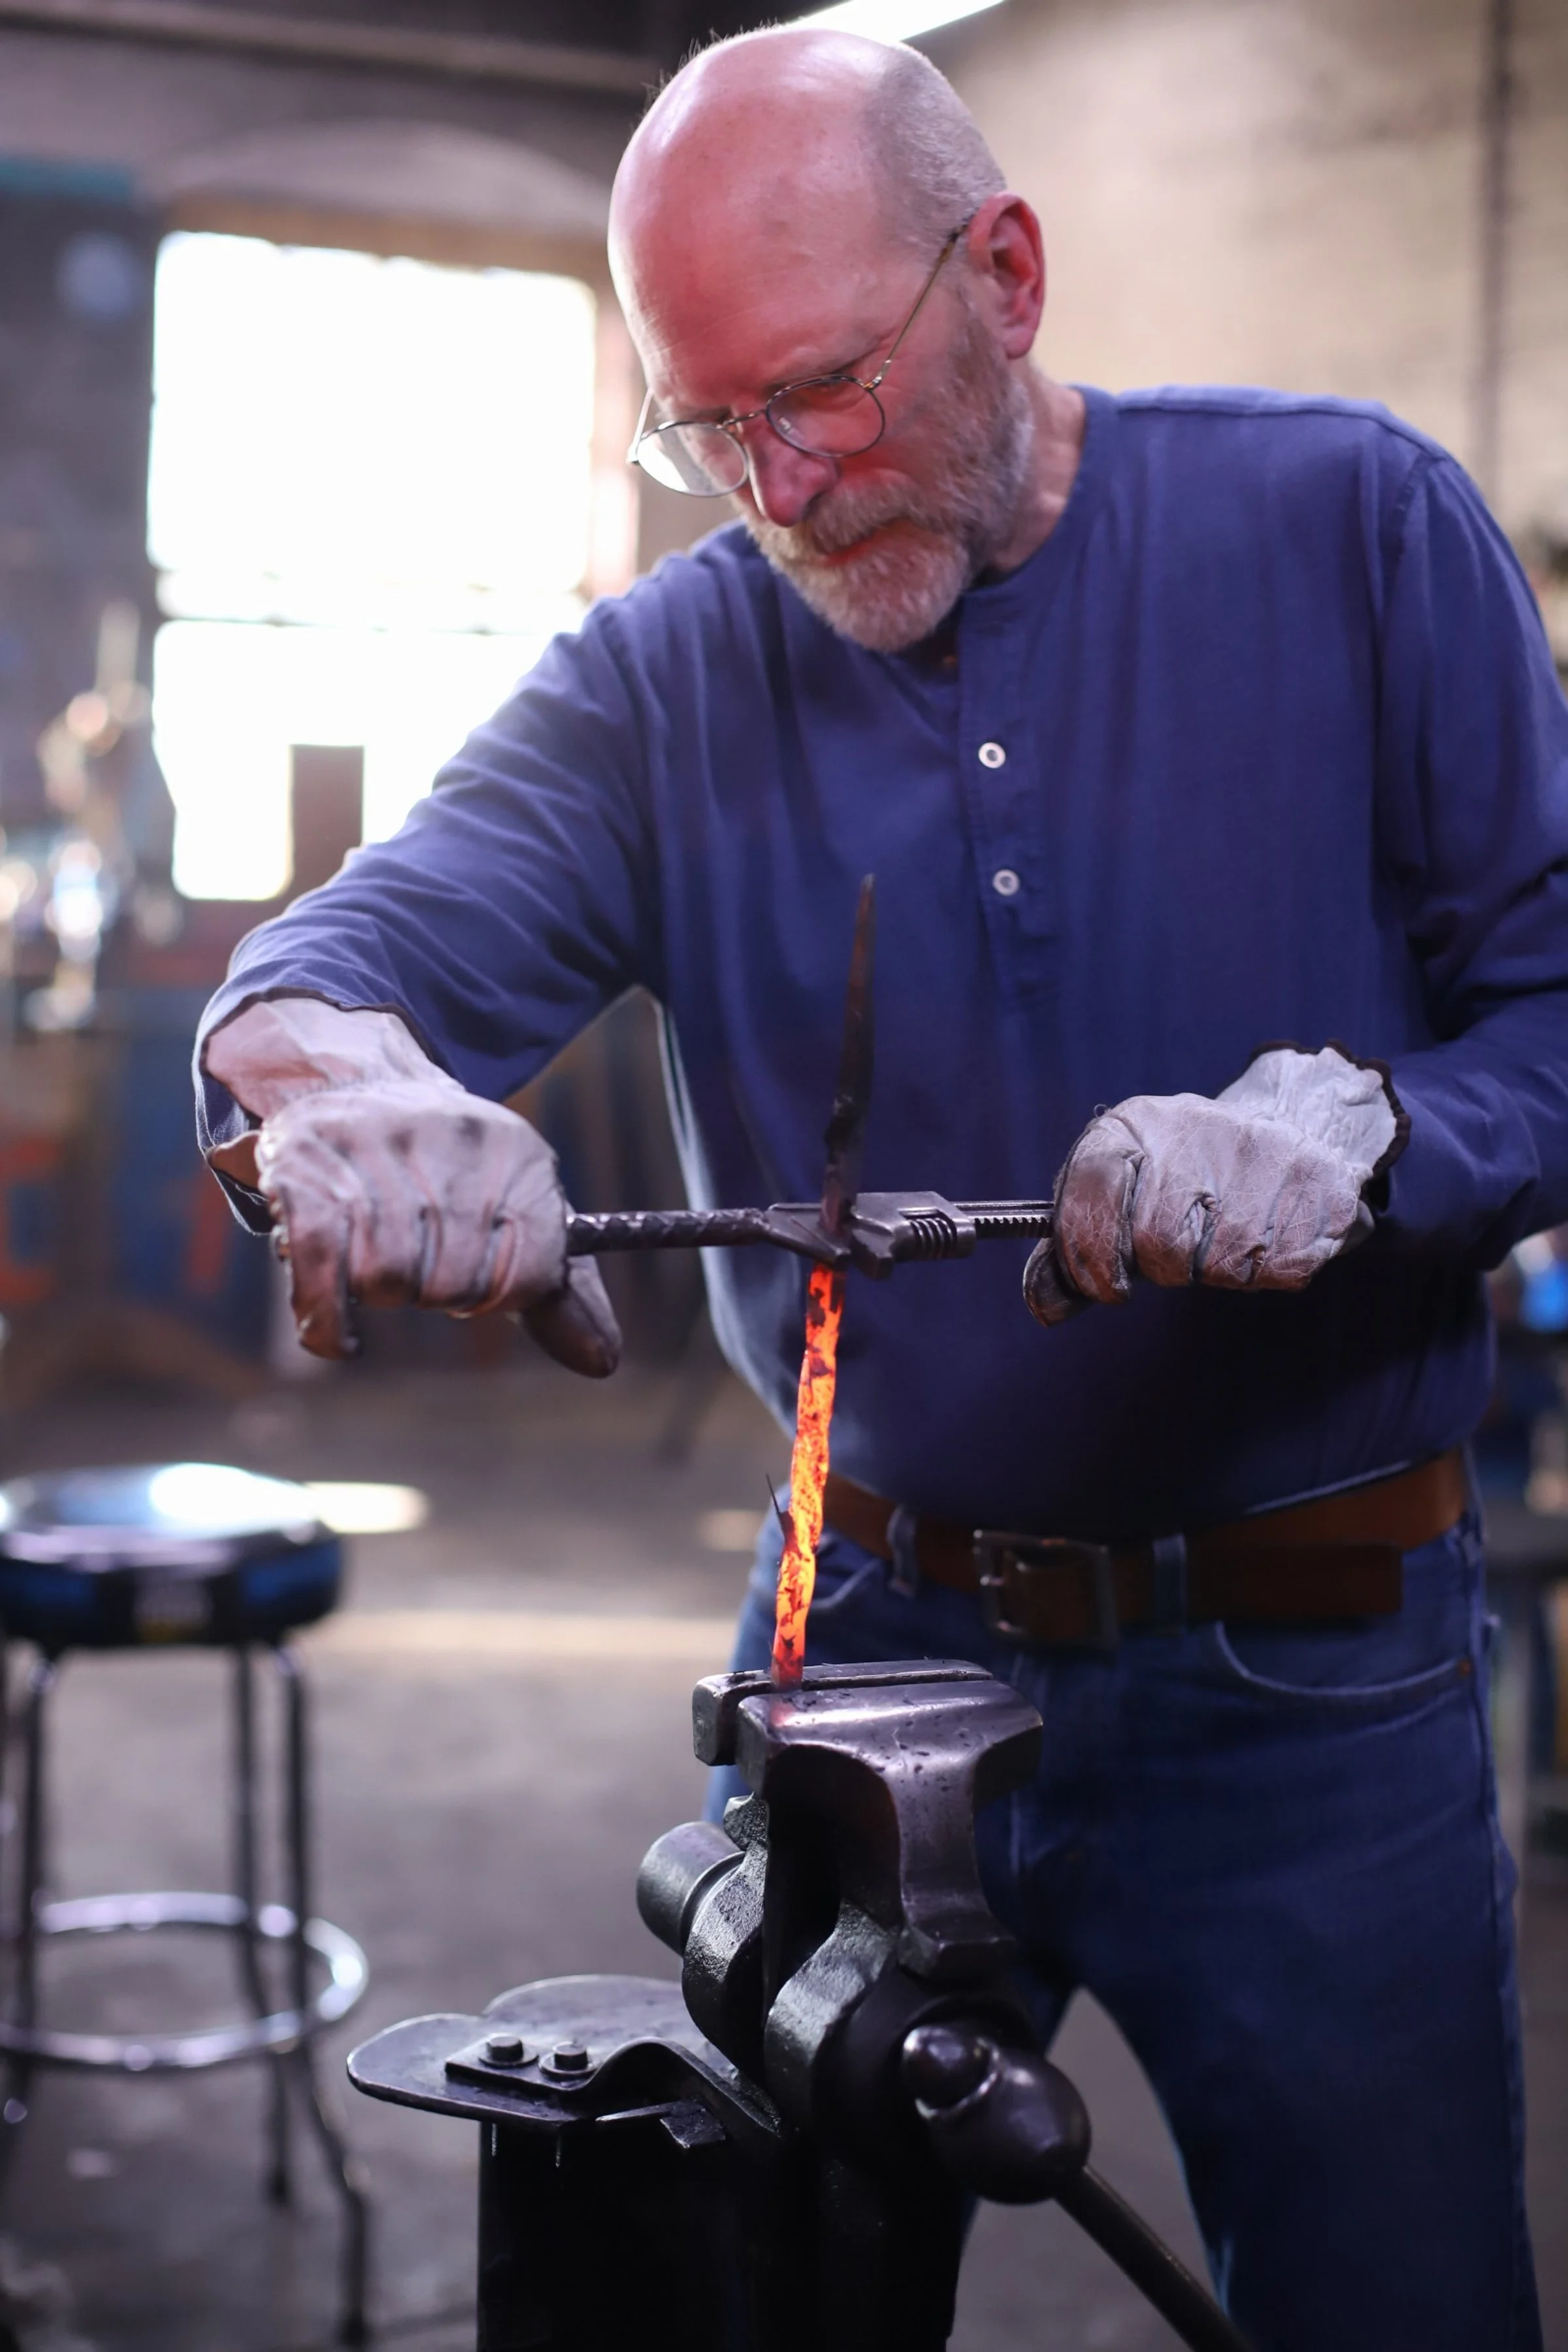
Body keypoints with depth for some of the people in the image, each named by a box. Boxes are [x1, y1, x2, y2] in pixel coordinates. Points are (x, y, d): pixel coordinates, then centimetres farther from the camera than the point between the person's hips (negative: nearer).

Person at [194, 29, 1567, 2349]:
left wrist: (1354, 1127, -29)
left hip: (1310, 1694, -1)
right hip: (872, 1647, 2)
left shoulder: (1348, 525, -6)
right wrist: (338, 1088, -40)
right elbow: (366, 944, -15)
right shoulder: (667, 673, -1)